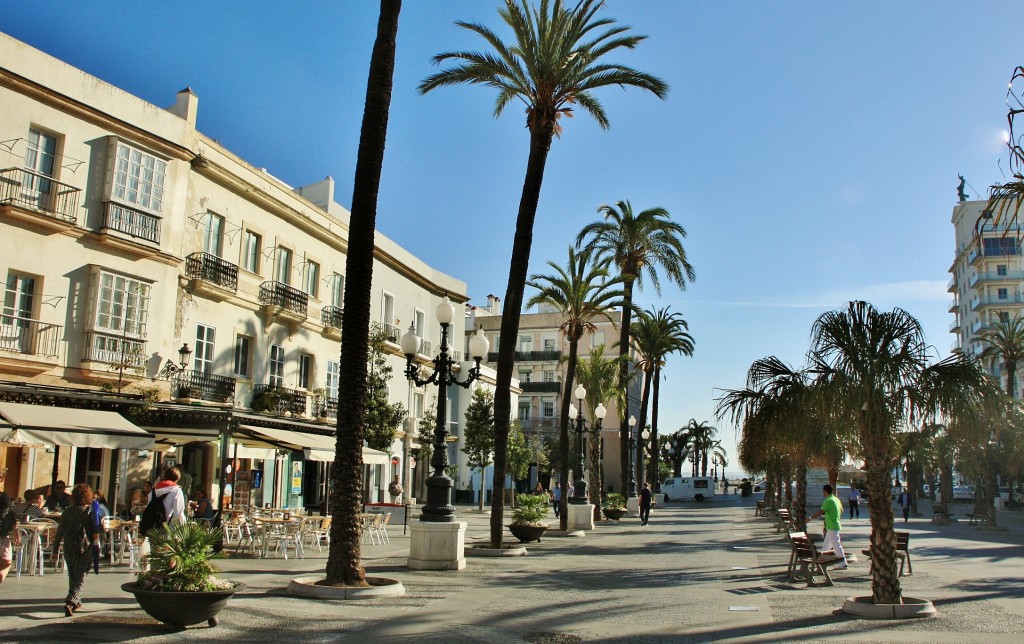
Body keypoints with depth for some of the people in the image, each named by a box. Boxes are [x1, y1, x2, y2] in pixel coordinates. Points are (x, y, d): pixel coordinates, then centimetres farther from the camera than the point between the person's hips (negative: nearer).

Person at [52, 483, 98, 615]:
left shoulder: (67, 512, 2)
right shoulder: (91, 511, -6)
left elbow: (60, 532, 1)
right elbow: (97, 530, -8)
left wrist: (55, 550, 5)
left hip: (69, 549, 3)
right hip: (86, 549, -3)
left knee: (73, 577, 20)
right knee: (80, 578, -1)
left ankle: (76, 601, 32)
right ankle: (70, 602, -19)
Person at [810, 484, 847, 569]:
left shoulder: (828, 501, -18)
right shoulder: (837, 500, 10)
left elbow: (820, 512, -22)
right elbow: (841, 510, 22)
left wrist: (811, 517, -16)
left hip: (832, 527, -10)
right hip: (835, 525, 10)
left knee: (836, 545, -5)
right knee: (826, 545, 16)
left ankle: (843, 564, -3)